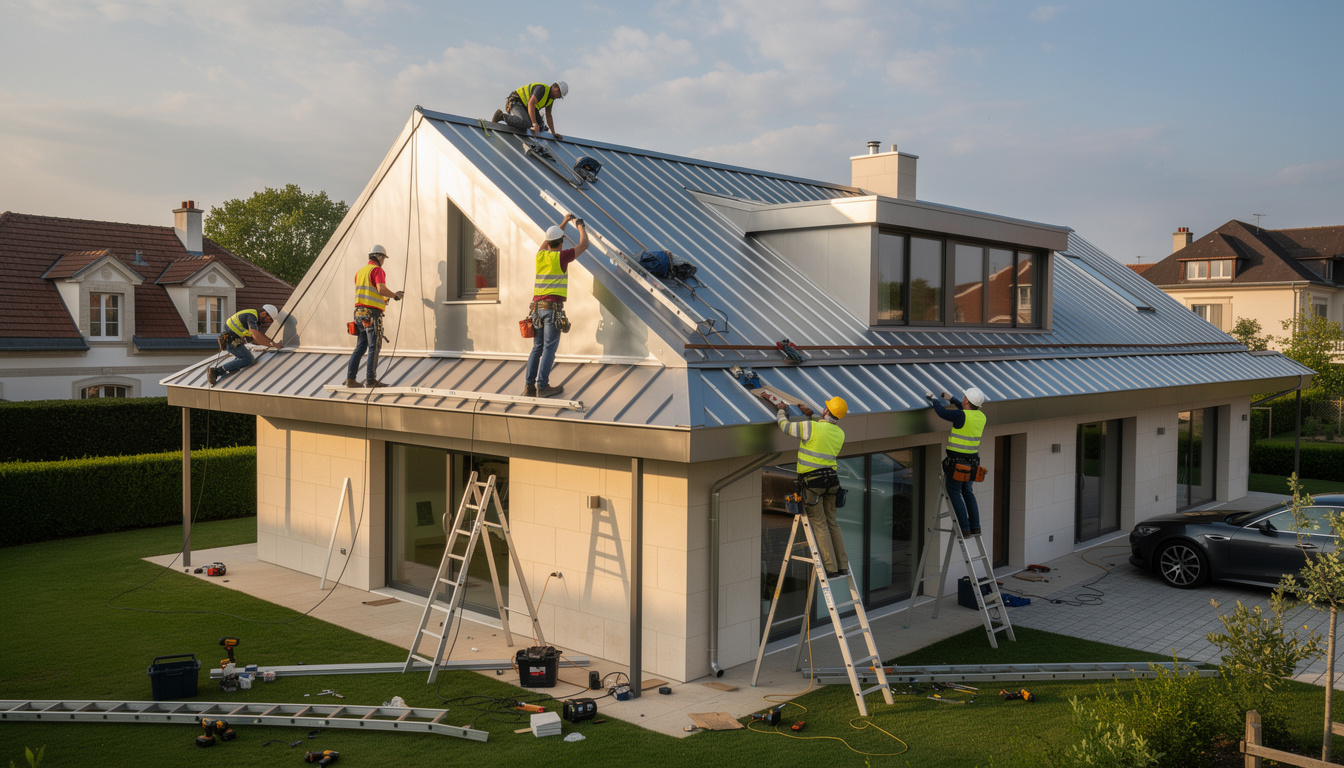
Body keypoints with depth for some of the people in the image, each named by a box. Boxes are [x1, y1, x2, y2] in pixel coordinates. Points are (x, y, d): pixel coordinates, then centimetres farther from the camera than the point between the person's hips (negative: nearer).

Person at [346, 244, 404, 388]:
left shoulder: (360, 272, 19)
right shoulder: (377, 270, -7)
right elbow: (381, 289, -22)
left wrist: (383, 299, 27)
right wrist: (395, 295, -6)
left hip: (359, 312, 8)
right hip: (372, 313, -8)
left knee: (360, 347, 11)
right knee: (374, 347, -4)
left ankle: (350, 379, 8)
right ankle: (371, 380, -5)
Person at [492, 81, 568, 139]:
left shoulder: (551, 98, 10)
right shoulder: (542, 88, -20)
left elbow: (549, 116, 21)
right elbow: (531, 103, -31)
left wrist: (554, 133, 19)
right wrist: (534, 124, -37)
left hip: (524, 107, 10)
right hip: (515, 103, -10)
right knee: (526, 124, -35)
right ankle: (502, 116, -16)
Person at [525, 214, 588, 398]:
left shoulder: (540, 254, 10)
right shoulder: (560, 257, -6)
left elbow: (549, 240, 32)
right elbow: (584, 245, 5)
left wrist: (564, 222, 42)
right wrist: (581, 227, 23)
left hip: (537, 307, 6)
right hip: (552, 307, -6)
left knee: (537, 348, 10)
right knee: (549, 348, -4)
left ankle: (530, 386, 7)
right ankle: (542, 386, -5)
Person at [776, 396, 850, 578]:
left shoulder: (811, 427, -12)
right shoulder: (840, 433, 9)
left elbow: (785, 426, 0)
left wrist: (781, 411, 18)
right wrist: (810, 418, 29)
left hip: (812, 481, -6)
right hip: (830, 478, 6)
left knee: (820, 525, -2)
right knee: (832, 523, 13)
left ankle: (831, 568, -3)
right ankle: (843, 566, 13)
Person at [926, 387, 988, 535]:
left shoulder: (961, 416, -21)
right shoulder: (981, 416, 3)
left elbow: (942, 412, -22)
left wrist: (934, 399, -3)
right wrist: (952, 399, 28)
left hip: (956, 461, -7)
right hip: (971, 460, 7)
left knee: (954, 494, 3)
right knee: (968, 492, 20)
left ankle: (964, 529, 0)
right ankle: (975, 527, 19)